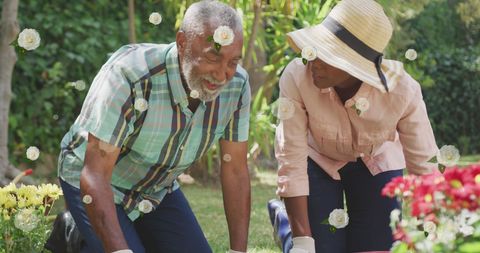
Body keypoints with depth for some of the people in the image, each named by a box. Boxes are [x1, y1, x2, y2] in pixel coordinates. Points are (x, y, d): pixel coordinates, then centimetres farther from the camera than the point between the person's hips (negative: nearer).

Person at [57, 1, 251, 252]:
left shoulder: (237, 85, -20)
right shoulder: (127, 76, -36)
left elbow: (235, 170, -11)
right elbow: (95, 175, -36)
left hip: (158, 189, 6)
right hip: (92, 184, -5)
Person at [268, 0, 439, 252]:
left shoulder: (402, 91, -34)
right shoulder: (297, 77, -36)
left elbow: (425, 168, -24)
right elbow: (291, 162, -30)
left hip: (377, 163, 1)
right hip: (319, 160, -1)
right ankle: (283, 215, 27)